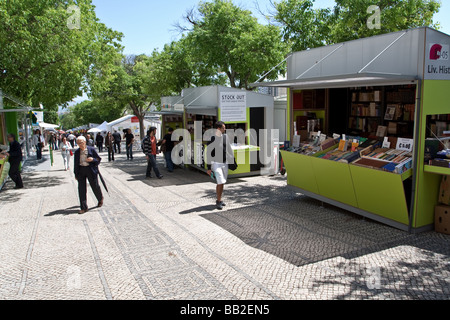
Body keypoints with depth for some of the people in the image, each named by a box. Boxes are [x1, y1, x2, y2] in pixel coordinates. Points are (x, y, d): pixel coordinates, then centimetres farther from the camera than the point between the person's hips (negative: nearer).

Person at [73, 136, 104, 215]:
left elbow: (99, 159, 2)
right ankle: (84, 208, 6)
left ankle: (100, 199, 38)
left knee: (95, 186, 6)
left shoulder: (91, 149, -3)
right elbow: (75, 164, 12)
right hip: (81, 170, 3)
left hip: (90, 170, -3)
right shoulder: (77, 152, 6)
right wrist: (76, 174, 11)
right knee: (81, 189, -1)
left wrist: (92, 159, -18)